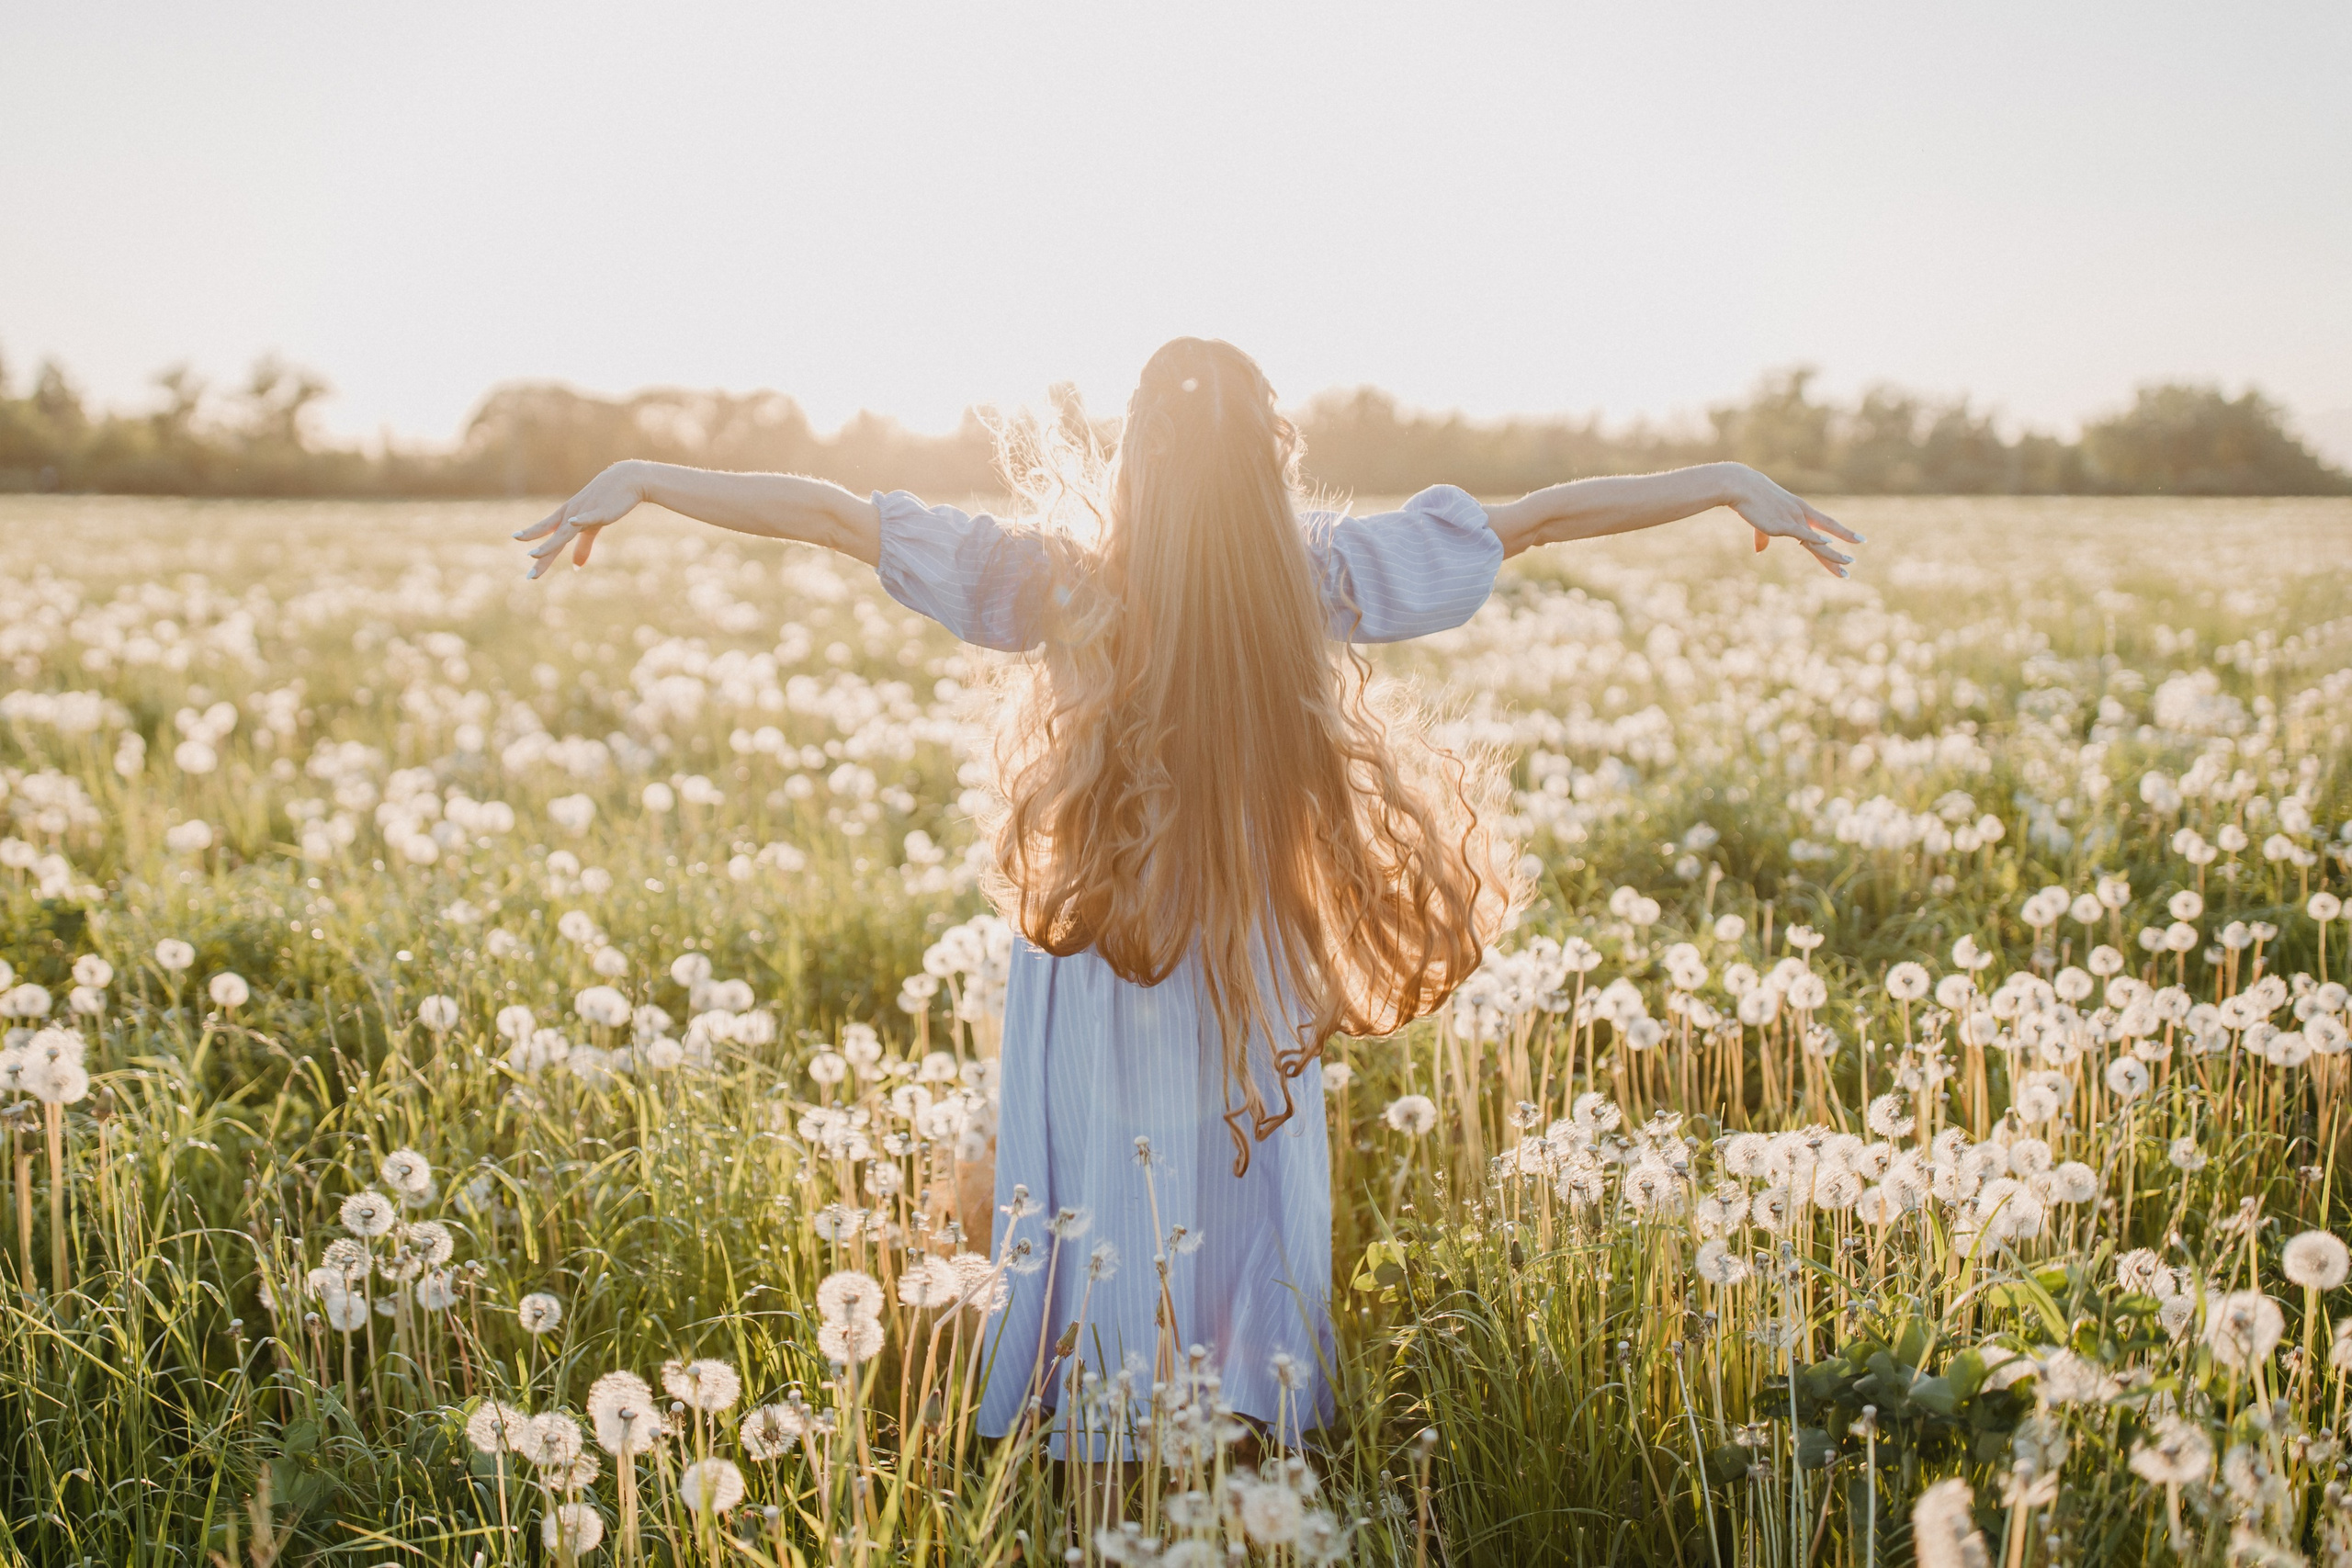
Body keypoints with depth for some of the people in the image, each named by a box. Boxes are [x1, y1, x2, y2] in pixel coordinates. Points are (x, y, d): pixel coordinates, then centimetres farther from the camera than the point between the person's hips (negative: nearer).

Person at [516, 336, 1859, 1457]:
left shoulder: (1066, 586, -17)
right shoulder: (1322, 579, -13)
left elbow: (830, 514, -13)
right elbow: (1537, 517, -5)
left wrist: (644, 477, -5)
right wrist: (1730, 481, 4)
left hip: (1096, 976, -1)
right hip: (1256, 989, 1)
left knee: (1105, 1226, 11)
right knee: (1253, 1216, 13)